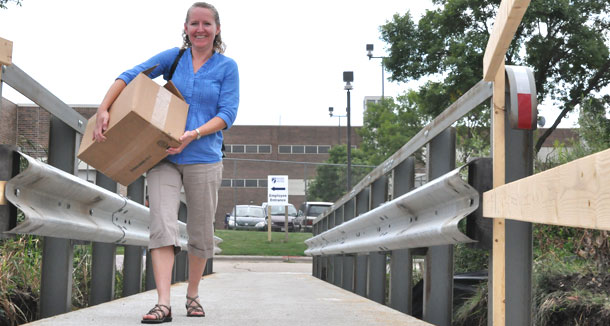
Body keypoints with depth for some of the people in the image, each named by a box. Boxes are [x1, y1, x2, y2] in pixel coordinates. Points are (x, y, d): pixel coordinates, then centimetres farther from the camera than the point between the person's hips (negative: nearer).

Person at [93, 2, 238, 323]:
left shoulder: (227, 67, 2)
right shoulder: (174, 57, 6)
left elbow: (228, 113, -6)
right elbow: (130, 76, 0)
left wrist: (193, 135, -20)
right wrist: (103, 110, -13)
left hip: (203, 159, 0)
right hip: (163, 156, 0)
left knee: (201, 232, 8)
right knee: (162, 225, -14)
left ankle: (193, 294, 28)